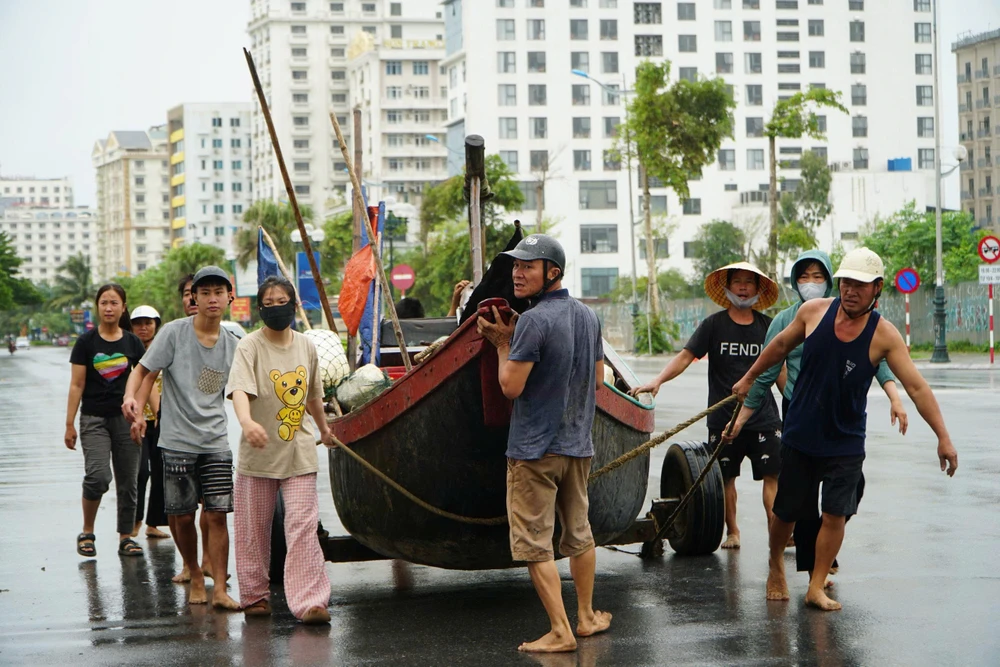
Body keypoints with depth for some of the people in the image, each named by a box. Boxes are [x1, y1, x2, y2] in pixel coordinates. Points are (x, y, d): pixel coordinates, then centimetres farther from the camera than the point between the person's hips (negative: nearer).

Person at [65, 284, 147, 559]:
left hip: (125, 418, 3)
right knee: (98, 476, -18)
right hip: (94, 419, -2)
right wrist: (69, 425, -3)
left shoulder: (133, 343, 6)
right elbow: (77, 385, 0)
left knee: (127, 482, 4)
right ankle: (87, 533, 1)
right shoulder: (86, 342, 0)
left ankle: (126, 538, 15)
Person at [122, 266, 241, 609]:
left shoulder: (232, 343, 6)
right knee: (182, 516, 4)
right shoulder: (174, 332, -5)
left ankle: (219, 590, -2)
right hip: (177, 440, -2)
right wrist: (131, 397, -25)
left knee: (217, 514, -5)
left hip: (216, 442, 2)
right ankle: (195, 577, 25)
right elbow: (144, 371, -6)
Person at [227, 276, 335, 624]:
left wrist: (324, 429, 37)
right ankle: (255, 595, 22)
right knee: (254, 529, 7)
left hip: (299, 452, 2)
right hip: (259, 452, -2)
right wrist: (247, 422, -45)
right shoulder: (250, 347, -8)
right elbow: (240, 389, -26)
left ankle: (310, 601, -10)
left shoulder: (306, 346, 7)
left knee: (303, 526, -8)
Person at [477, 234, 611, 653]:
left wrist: (503, 343, -3)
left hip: (535, 449, -8)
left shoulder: (534, 321, -18)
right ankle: (587, 618, 29)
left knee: (534, 543, -3)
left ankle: (560, 632, -6)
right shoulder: (587, 316, 8)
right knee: (578, 533, 19)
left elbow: (511, 386, -19)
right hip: (579, 444, 8)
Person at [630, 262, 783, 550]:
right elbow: (685, 356, -7)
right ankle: (732, 531, 20)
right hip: (723, 416, -1)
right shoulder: (714, 324, 0)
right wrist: (657, 381, -21)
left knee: (772, 474, -6)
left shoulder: (767, 325, 6)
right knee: (726, 476, 7)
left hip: (764, 416, 1)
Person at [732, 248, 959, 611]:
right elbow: (781, 345, 11)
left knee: (835, 513, -6)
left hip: (845, 441, -1)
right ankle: (776, 566, 36)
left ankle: (817, 587, 7)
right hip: (800, 434, 1)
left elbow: (916, 386, -15)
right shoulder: (813, 311, -7)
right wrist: (749, 378, 21)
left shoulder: (884, 335, -13)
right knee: (787, 510, 9)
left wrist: (943, 437, -20)